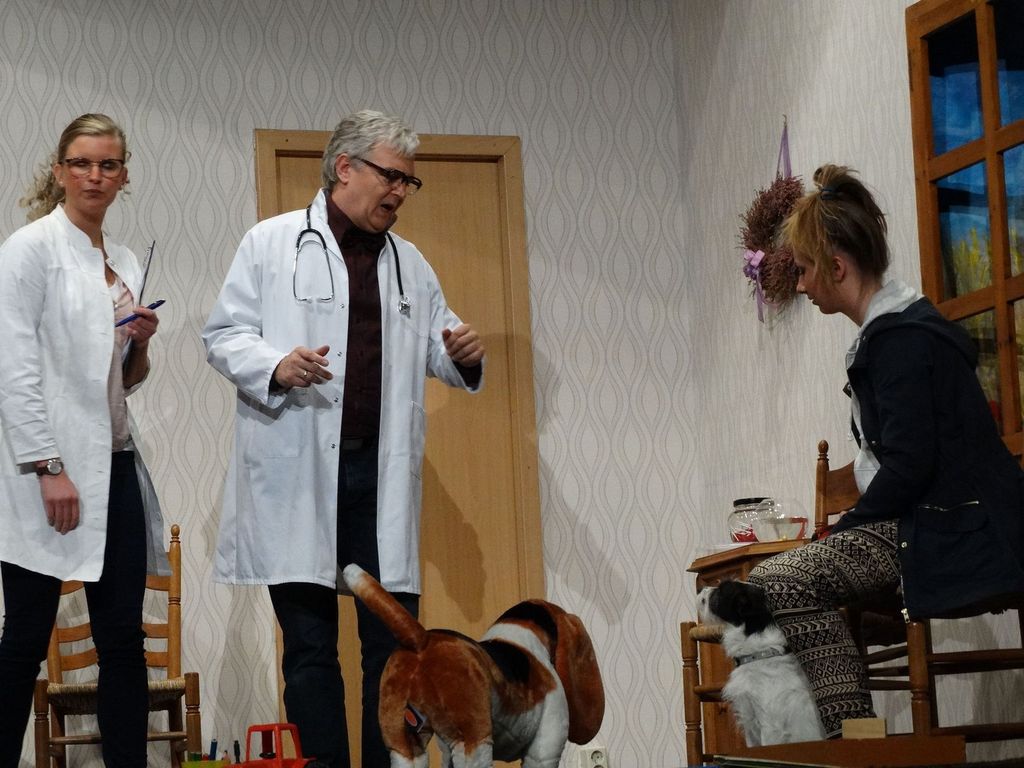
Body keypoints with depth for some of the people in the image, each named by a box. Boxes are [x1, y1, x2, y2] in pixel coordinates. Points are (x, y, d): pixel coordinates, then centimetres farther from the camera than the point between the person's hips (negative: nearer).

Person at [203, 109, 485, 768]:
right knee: (310, 644, 1)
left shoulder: (410, 263, 18)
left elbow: (432, 350, 21)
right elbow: (224, 335, 2)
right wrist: (275, 366, -17)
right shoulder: (272, 244, 4)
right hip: (297, 475, -4)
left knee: (394, 639, 2)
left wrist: (462, 355, -2)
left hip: (383, 475, 4)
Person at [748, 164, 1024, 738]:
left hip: (952, 532, -11)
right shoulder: (899, 326, 18)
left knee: (780, 582, -22)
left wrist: (842, 532, -9)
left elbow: (909, 465, -20)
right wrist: (845, 532, 12)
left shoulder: (899, 336, -13)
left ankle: (850, 733, -21)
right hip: (927, 521, 11)